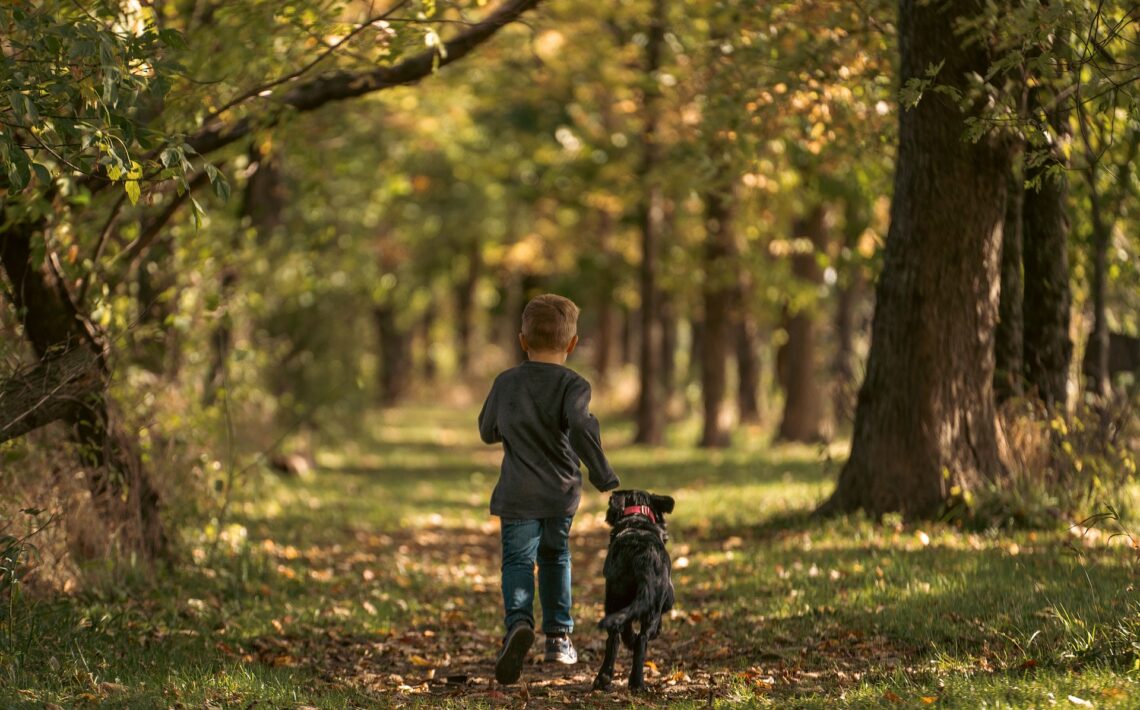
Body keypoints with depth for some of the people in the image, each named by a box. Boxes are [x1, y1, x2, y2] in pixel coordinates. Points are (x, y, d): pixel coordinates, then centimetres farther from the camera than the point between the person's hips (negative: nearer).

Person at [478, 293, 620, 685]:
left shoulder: (505, 383, 3)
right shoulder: (572, 385, -8)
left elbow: (488, 431, 15)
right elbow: (581, 429, -24)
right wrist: (605, 480, -20)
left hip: (517, 494, 0)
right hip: (562, 493, 0)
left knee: (518, 561, -3)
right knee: (555, 557, 21)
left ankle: (518, 622, -31)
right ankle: (558, 634, 21)